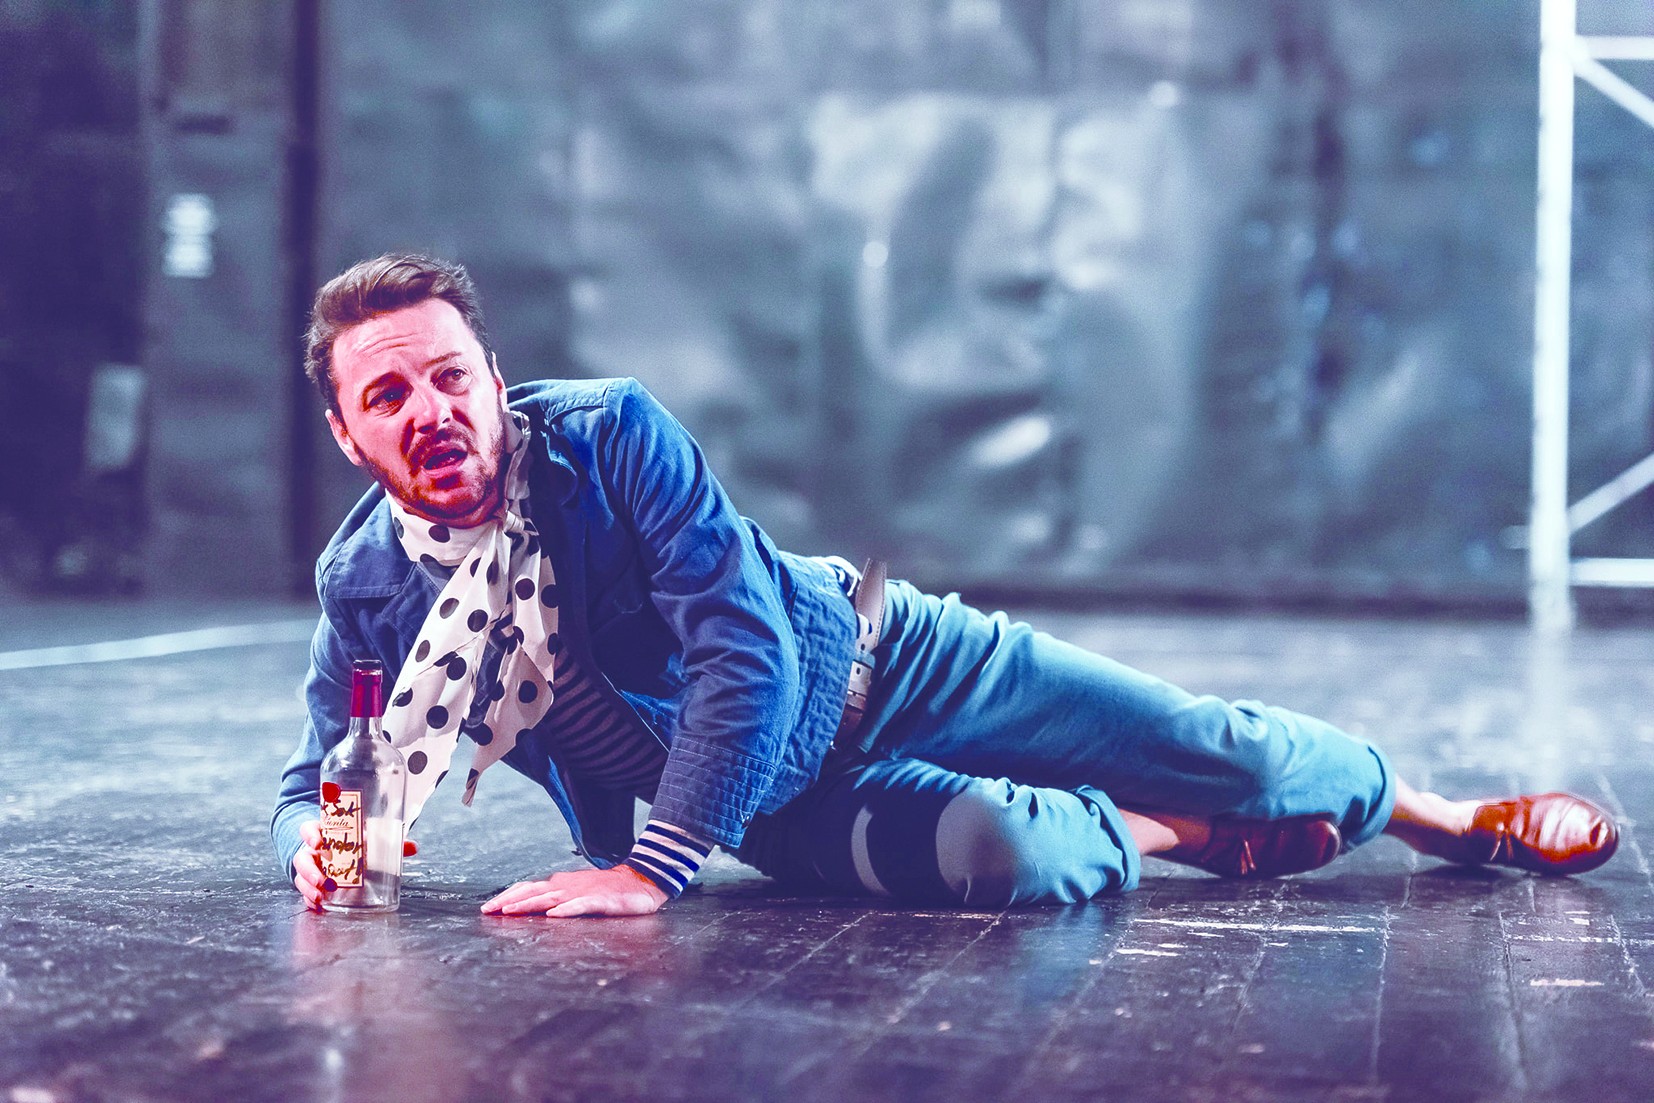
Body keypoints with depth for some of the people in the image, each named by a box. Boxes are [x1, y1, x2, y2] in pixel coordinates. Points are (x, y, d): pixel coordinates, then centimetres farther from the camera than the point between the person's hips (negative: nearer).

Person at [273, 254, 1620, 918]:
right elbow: (316, 777, 2)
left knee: (1238, 755, -3)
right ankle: (1169, 835, 4)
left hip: (877, 659, -1)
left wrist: (651, 870, -35)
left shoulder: (610, 431, -23)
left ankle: (1458, 817, 27)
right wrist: (320, 836, -23)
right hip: (779, 811, 1)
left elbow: (745, 646, -28)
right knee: (1009, 860, -31)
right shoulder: (364, 586, -13)